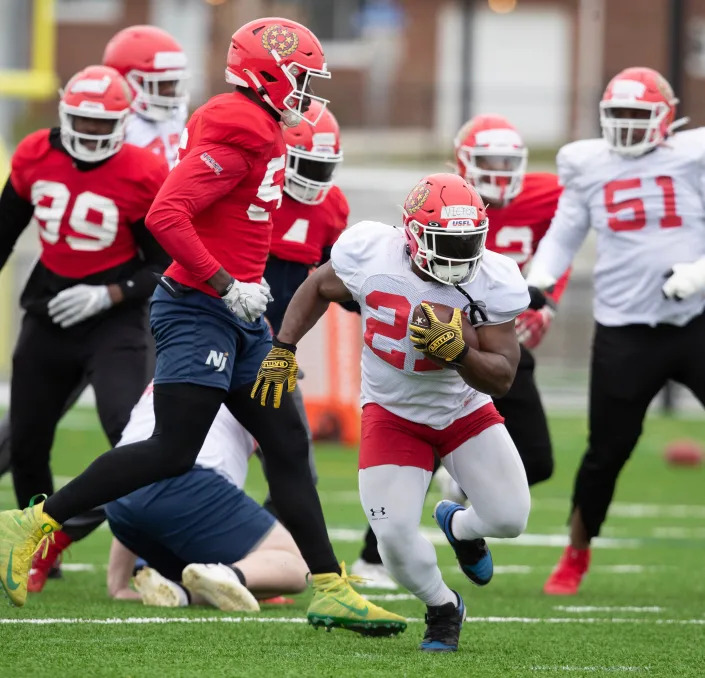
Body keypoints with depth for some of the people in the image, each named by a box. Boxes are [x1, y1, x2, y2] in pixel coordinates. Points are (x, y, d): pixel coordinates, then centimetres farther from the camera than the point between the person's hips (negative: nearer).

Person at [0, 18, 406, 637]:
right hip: (198, 312, -10)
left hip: (235, 315, 10)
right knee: (172, 453, -11)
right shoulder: (239, 137, -17)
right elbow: (166, 217, -24)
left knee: (288, 446, 8)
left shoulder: (259, 134, 14)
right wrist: (228, 287, -21)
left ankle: (329, 590, 10)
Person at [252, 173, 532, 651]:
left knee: (509, 518, -10)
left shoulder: (492, 284, -23)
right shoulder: (371, 254, -23)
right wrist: (283, 350, -3)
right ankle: (443, 609, 19)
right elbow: (319, 288, 1)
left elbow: (501, 379, -22)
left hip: (464, 410, 1)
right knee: (395, 535, -14)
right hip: (394, 412, -1)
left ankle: (460, 527, 30)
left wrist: (457, 351, -40)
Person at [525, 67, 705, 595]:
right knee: (607, 450, 5)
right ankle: (576, 557, 23)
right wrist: (538, 281, -3)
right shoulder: (588, 165, 6)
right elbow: (564, 235, 14)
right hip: (625, 329, 2)